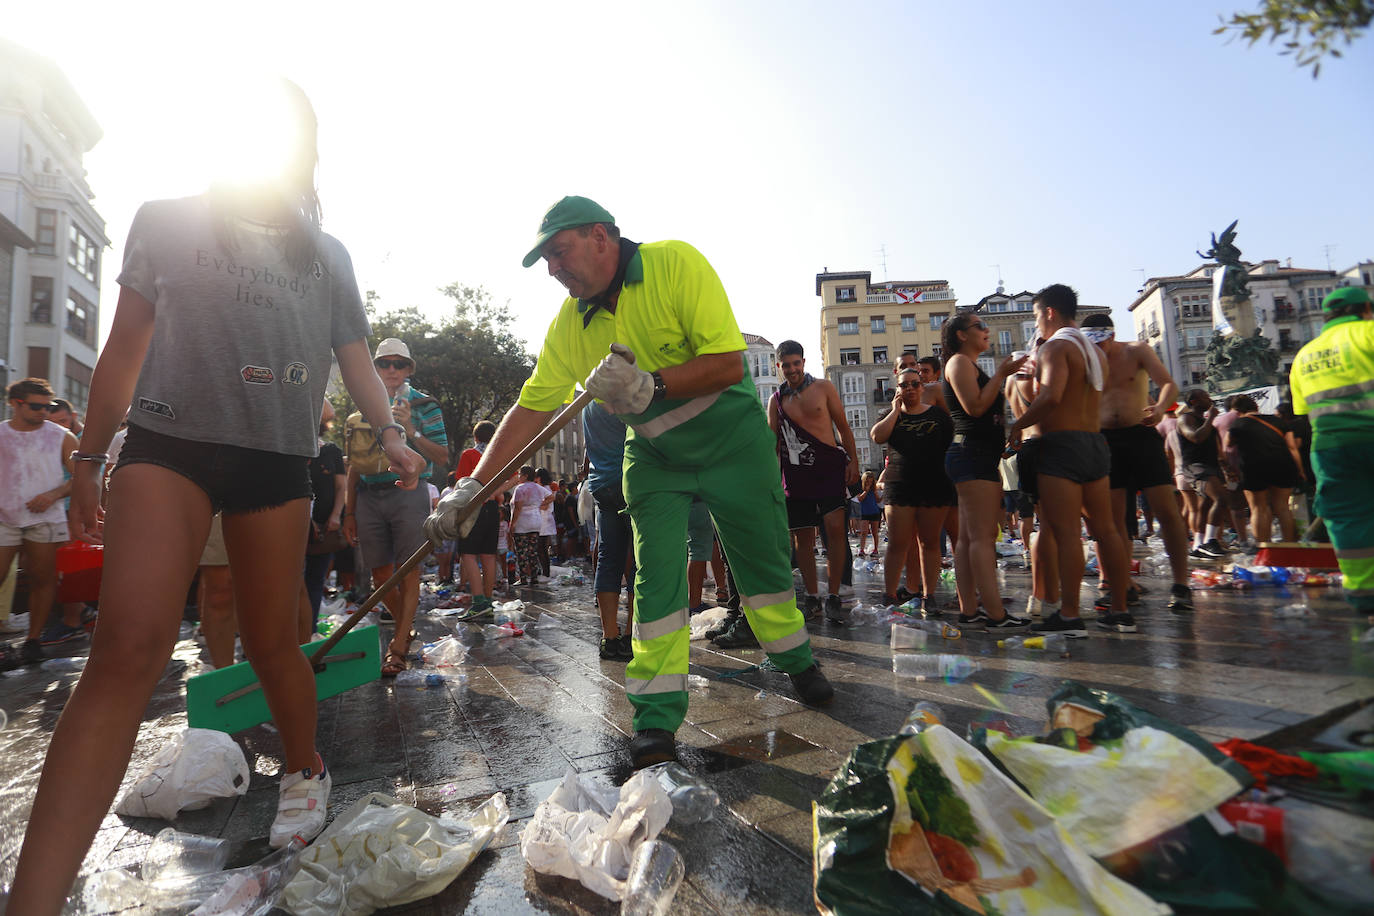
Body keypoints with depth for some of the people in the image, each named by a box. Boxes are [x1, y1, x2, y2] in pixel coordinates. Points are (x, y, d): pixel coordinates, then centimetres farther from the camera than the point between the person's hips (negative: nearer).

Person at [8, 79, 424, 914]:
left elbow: (356, 357, 12)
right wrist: (90, 455, 10)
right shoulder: (168, 220, 12)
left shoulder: (328, 255, 15)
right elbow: (126, 345, 12)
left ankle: (306, 771, 31)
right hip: (169, 442, -1)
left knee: (271, 641, 7)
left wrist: (390, 433, -6)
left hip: (277, 460, 1)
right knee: (128, 650, -15)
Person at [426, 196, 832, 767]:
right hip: (653, 453, 3)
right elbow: (531, 406, -5)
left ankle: (798, 663, 33)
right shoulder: (569, 323, -5)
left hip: (732, 437, -3)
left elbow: (728, 362, -24)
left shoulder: (676, 264, -18)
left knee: (761, 560, 8)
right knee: (656, 578, -6)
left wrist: (650, 385, -36)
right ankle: (656, 720, 5)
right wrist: (472, 487, -10)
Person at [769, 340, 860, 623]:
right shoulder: (776, 400, 12)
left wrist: (853, 461, -4)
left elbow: (843, 427, 7)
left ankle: (833, 597, -4)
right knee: (802, 536, 3)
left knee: (835, 528, -12)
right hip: (796, 472, 2)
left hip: (830, 467, -2)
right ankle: (812, 597, 15)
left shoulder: (824, 387, 7)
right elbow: (774, 441, 15)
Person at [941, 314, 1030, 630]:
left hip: (977, 456, 11)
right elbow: (975, 407, -17)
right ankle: (996, 614, -12)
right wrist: (1001, 374, -12)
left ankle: (969, 611, 8)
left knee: (969, 538, 6)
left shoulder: (970, 366, 25)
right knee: (983, 536, -13)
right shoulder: (959, 362, -5)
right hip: (973, 453, -11)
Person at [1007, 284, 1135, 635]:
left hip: (1062, 445, -9)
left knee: (1066, 532, -8)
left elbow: (1051, 396, -23)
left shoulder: (1055, 346, -9)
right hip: (1096, 442, 9)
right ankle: (1120, 612, 17)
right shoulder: (1094, 350, 18)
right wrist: (1038, 366, 25)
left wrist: (1017, 426, -12)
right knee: (1106, 529, 11)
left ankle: (1069, 616, -5)